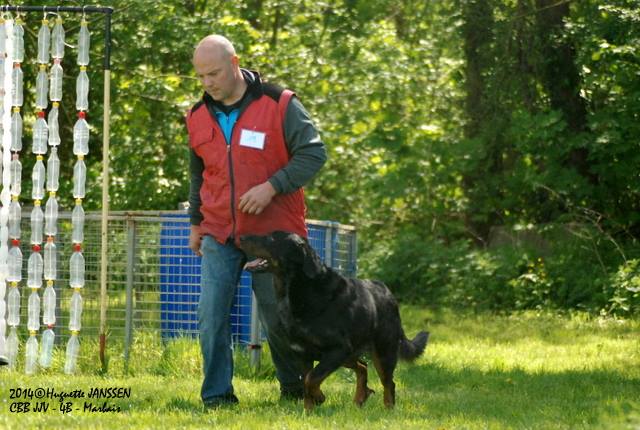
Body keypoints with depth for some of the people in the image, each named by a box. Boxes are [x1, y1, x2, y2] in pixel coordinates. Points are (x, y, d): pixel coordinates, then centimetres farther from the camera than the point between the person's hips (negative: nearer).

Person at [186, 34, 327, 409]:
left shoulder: (279, 104, -9)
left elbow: (314, 153, -10)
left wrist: (272, 187, -20)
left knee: (278, 315, 4)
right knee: (212, 315, -7)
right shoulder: (199, 117, 7)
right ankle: (217, 397, -1)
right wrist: (195, 223, 22)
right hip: (219, 234, 3)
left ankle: (296, 389, 24)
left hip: (272, 232, -3)